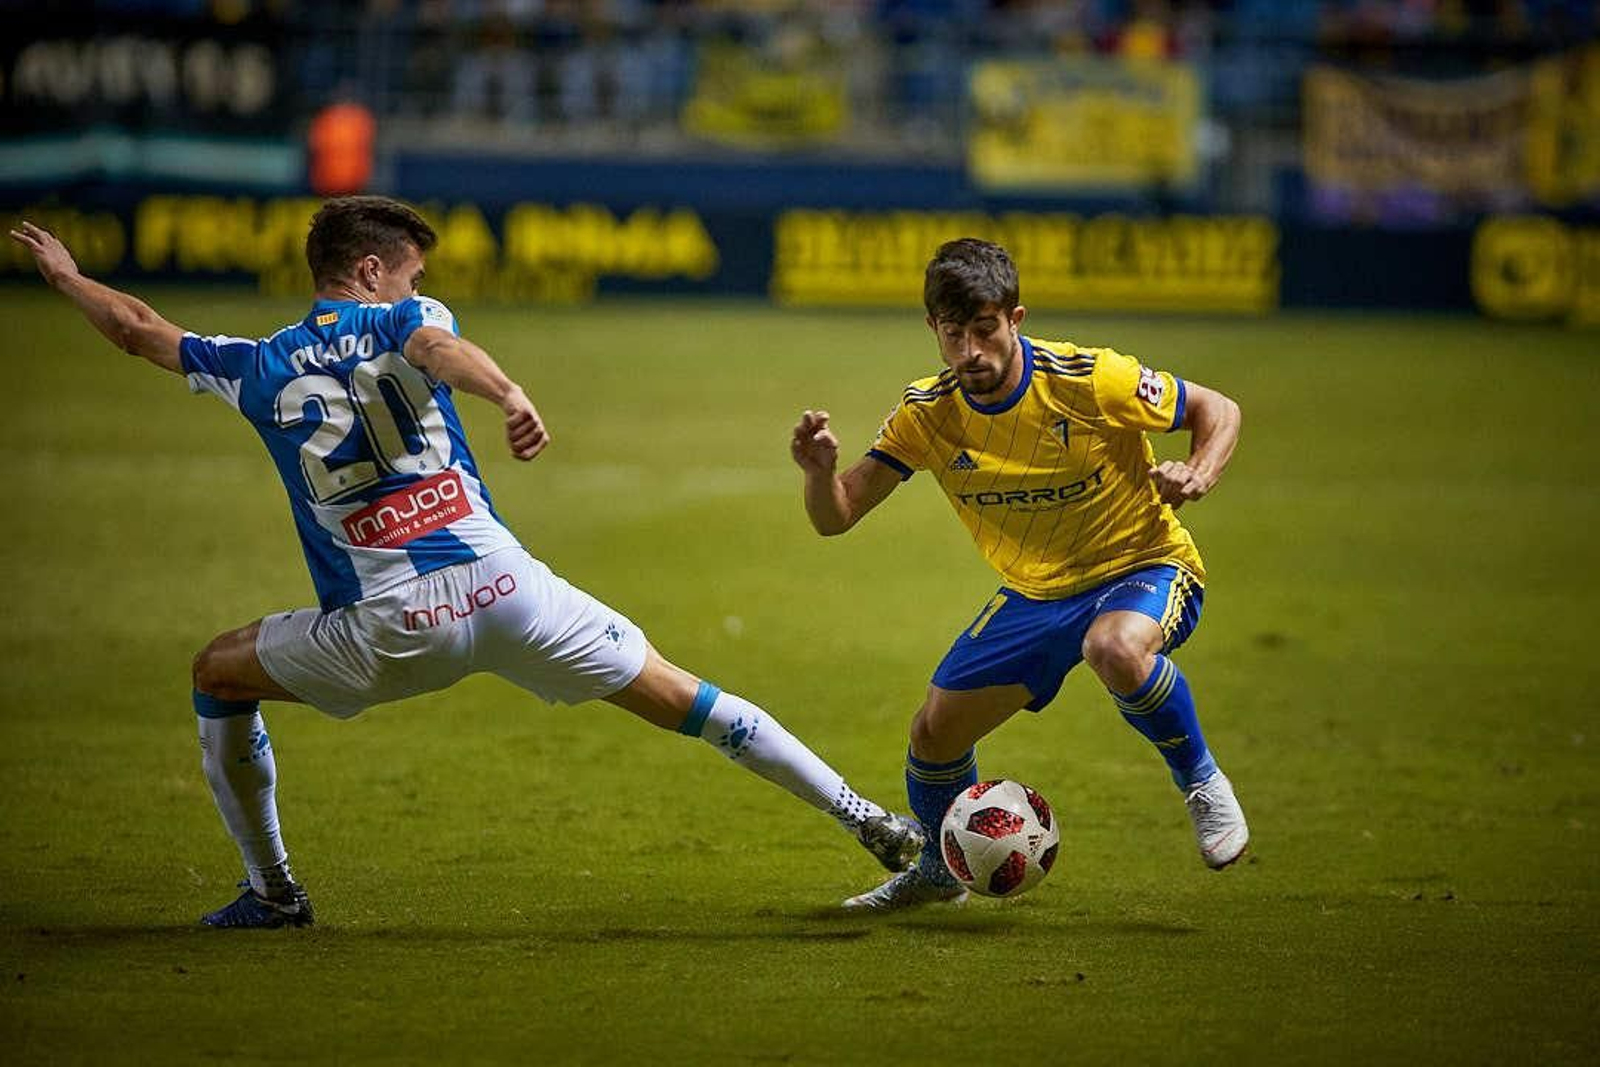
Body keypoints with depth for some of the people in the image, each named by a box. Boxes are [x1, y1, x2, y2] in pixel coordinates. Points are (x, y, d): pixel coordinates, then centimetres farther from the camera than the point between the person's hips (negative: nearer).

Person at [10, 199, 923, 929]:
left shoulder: (261, 369, 15)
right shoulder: (403, 323, 9)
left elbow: (138, 328, 27)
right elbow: (436, 345, -17)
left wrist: (64, 273, 45)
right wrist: (508, 394, -35)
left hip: (390, 630, 1)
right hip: (499, 586, -1)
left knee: (219, 677, 26)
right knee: (681, 700, 5)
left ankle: (273, 890, 22)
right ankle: (868, 822, 1)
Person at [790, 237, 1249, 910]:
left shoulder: (1086, 381, -23)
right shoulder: (925, 414, -10)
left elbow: (1217, 410, -9)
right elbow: (835, 518, -10)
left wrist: (1198, 475, -30)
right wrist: (820, 471, -32)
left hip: (1143, 567, -5)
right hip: (1035, 594, 5)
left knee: (1116, 649, -40)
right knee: (934, 730, 2)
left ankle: (1203, 785, -13)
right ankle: (940, 871, 34)